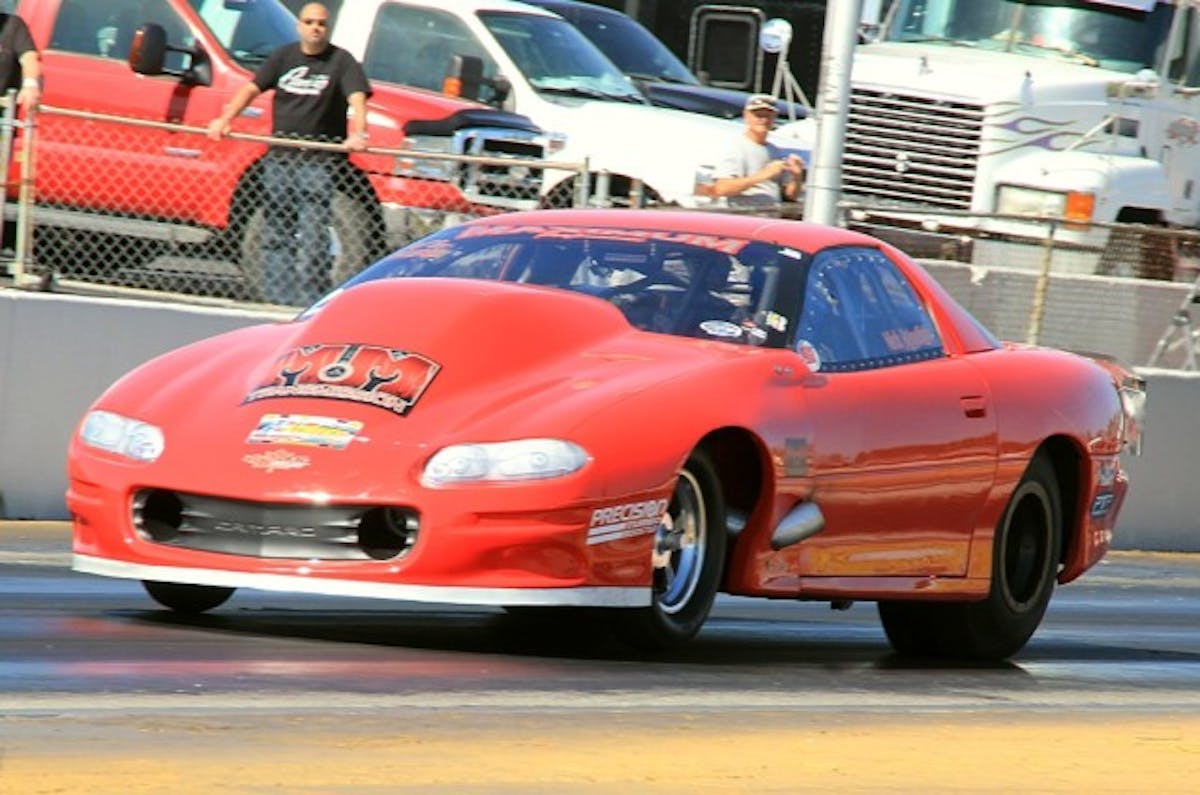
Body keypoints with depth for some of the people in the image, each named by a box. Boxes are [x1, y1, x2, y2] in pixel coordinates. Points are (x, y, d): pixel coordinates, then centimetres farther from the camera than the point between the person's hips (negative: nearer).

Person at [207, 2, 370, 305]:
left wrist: (357, 134, -33)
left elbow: (357, 99, -14)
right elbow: (251, 88, 6)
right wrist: (225, 120, -8)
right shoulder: (284, 56, 11)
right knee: (277, 233, 8)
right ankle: (278, 296, 14)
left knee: (311, 233, -12)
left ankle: (309, 300, -12)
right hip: (279, 158, 5)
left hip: (319, 163, -5)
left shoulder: (341, 61, -1)